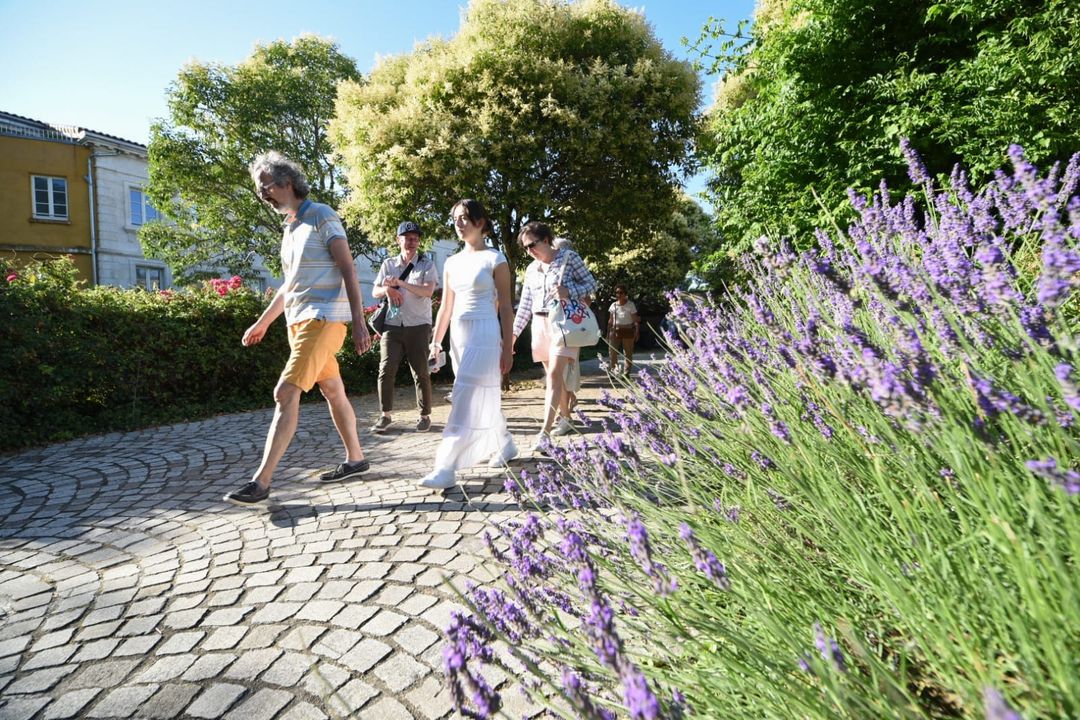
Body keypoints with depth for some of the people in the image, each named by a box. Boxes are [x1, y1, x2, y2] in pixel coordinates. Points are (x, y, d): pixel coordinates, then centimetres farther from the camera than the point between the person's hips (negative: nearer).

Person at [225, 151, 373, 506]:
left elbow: (349, 271, -12)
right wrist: (262, 322, 27)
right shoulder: (289, 229, 20)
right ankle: (355, 458, 23)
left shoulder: (322, 217, -5)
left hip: (322, 318, -9)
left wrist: (359, 322, -20)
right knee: (333, 391, 12)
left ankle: (261, 481, -10)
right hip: (297, 320, 9)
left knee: (286, 393, -14)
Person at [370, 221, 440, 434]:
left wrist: (400, 283, -24)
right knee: (386, 370, -3)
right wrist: (387, 289, -12)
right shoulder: (388, 264, 13)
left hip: (418, 326, -2)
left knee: (420, 373, 1)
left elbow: (427, 291, -13)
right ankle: (386, 414, 10)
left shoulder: (427, 264, 3)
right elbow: (375, 292, 11)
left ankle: (425, 416, 13)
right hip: (392, 325, 3)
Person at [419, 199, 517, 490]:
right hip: (458, 335, 7)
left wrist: (507, 347, -9)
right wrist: (436, 342, 11)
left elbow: (505, 307, -5)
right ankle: (505, 446, 32)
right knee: (484, 398, 14)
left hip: (484, 334, -7)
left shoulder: (495, 259, -3)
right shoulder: (452, 262, 13)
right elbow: (446, 307, 16)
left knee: (468, 401, -11)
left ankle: (445, 468, -11)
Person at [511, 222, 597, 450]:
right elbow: (525, 304, 13)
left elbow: (592, 284, 1)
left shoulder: (569, 257, -2)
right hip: (540, 325, 6)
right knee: (555, 375, 10)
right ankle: (565, 418, 26)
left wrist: (569, 291, -17)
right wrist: (514, 332, 7)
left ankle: (545, 432, -19)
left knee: (554, 375, -15)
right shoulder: (531, 269, 12)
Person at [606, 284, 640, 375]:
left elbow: (635, 319, -2)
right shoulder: (613, 305, 10)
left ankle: (626, 372, 11)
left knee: (628, 353, 2)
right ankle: (613, 371, 3)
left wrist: (637, 331, -11)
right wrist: (608, 332, 10)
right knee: (612, 351, -5)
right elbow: (610, 320, 13)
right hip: (615, 330, 3)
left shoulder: (630, 304, 1)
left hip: (628, 331, -2)